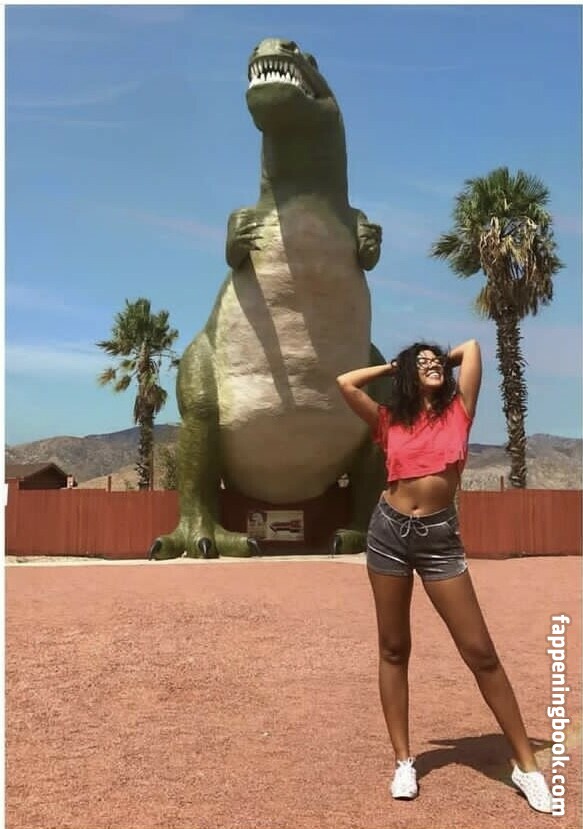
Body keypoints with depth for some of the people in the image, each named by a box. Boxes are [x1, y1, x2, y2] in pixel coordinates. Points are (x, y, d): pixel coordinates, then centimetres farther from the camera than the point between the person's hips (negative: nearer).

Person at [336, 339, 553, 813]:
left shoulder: (459, 410, 6)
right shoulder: (390, 421, 7)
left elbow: (471, 347, 5)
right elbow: (346, 382, 3)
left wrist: (446, 358, 24)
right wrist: (395, 365, 14)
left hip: (440, 536, -1)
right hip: (390, 530, 2)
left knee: (480, 651, -2)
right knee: (394, 650, 8)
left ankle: (526, 763, 9)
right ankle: (404, 761, 20)